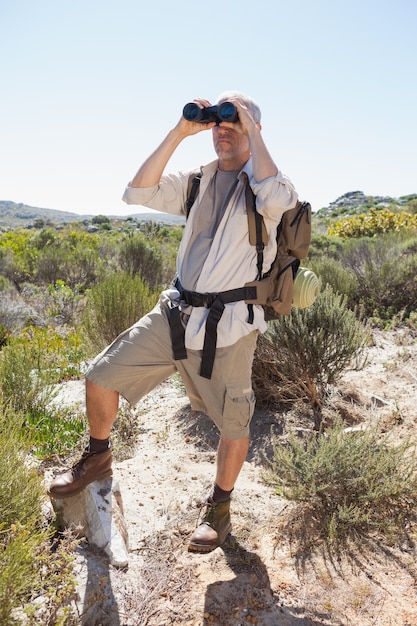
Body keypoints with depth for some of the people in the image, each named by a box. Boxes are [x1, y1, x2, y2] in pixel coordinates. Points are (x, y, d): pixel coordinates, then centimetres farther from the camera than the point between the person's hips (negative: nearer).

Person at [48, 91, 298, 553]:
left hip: (229, 325, -4)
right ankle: (97, 458, 31)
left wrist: (252, 131, -14)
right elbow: (138, 192, -1)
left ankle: (219, 507, 32)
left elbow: (275, 199, -27)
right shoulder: (197, 181, 12)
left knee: (233, 422, 7)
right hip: (176, 312, 5)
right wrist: (178, 133, -4)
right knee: (101, 377, 5)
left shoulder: (264, 182, -1)